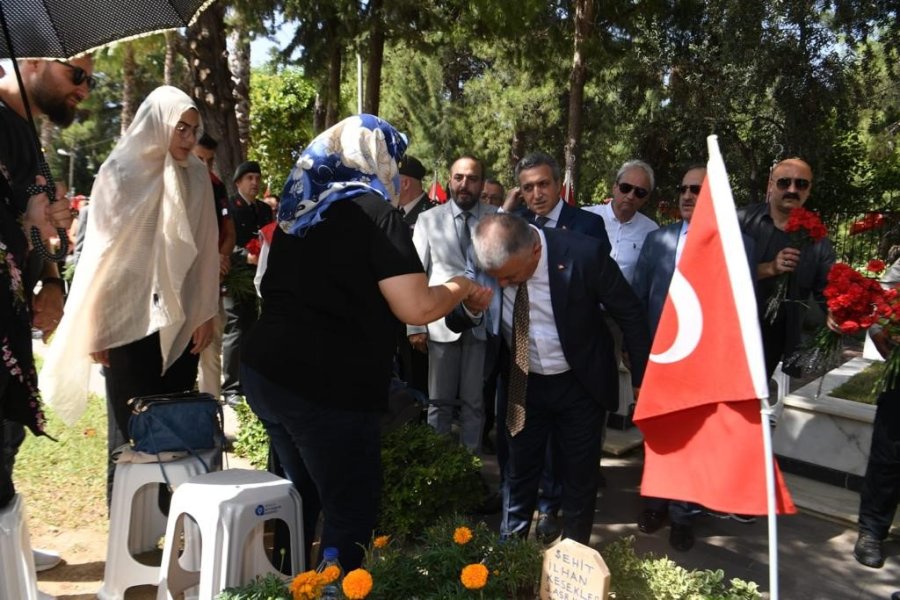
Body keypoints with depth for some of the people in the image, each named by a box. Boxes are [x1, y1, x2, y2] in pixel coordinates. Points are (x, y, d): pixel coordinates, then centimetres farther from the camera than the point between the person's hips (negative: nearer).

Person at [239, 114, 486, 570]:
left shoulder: (301, 207, 14)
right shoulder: (374, 211, -9)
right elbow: (416, 307, -16)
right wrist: (462, 287, 2)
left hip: (266, 370, 9)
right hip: (326, 386, -8)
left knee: (301, 498, 25)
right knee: (351, 514, 6)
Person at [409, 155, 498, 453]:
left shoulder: (496, 217, 3)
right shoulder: (428, 219, 2)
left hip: (482, 323, 0)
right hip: (442, 322, 0)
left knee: (474, 402, 11)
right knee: (440, 401, 10)